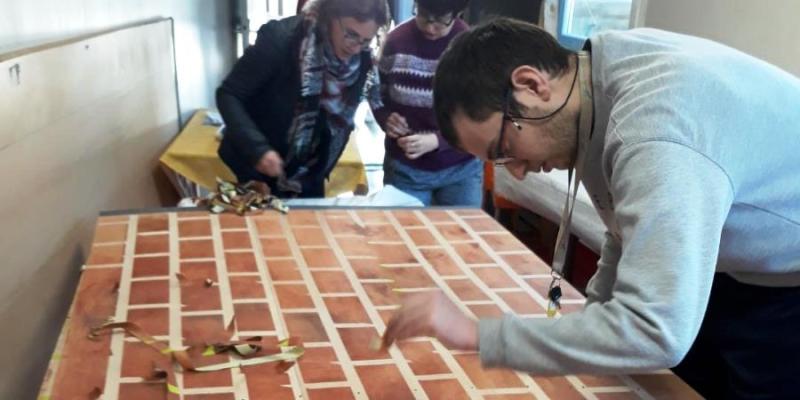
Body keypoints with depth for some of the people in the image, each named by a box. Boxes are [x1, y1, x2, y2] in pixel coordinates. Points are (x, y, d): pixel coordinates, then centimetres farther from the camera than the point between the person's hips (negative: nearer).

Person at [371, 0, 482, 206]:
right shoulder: (396, 40, -5)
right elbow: (378, 94, 8)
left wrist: (436, 141, -27)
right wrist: (386, 118, -14)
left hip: (461, 169, -1)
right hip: (404, 167, 1)